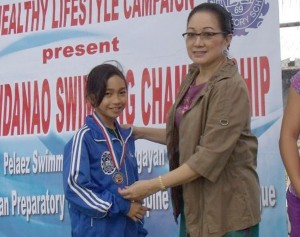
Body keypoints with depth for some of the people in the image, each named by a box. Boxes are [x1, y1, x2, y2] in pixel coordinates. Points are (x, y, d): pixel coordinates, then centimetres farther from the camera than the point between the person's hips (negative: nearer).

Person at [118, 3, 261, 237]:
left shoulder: (230, 87, -19)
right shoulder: (191, 79, 6)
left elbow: (210, 156, -23)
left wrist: (153, 185, -21)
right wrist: (140, 132, 9)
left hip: (226, 207, -7)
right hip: (193, 202, 7)